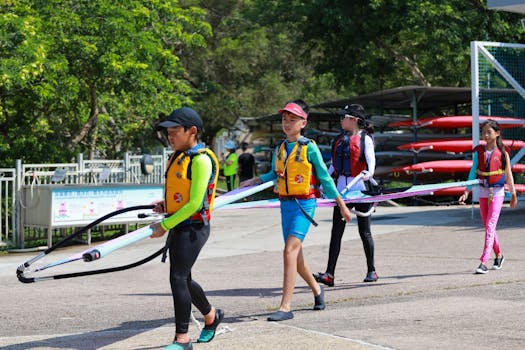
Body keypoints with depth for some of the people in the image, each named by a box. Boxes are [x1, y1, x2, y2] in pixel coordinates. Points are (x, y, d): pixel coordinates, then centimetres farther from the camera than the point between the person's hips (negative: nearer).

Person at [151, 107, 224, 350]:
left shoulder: (201, 159, -15)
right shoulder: (178, 157, 13)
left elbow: (194, 203, -20)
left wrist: (164, 226, -18)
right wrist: (166, 205, 7)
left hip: (193, 227, -10)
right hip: (178, 227, 10)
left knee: (178, 278, -12)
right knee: (183, 280, 17)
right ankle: (211, 315, 39)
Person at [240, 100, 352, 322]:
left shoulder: (310, 148, -6)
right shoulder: (279, 149, 9)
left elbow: (325, 178, -1)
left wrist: (342, 205, 2)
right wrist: (255, 181, 10)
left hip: (304, 204, -6)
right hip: (286, 204, 7)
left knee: (290, 251, -18)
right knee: (295, 254, 14)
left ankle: (285, 307, -18)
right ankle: (316, 289, 40)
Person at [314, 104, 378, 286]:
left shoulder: (365, 138, -2)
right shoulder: (340, 139, 16)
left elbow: (371, 159, -17)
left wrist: (370, 172, -37)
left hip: (360, 187, -5)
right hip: (342, 187, 6)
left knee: (364, 232, 4)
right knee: (336, 231, -1)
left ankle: (371, 271, 18)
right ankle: (329, 274, -5)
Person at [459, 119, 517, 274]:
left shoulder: (503, 153, -5)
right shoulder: (478, 151, 3)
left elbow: (508, 175, 2)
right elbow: (473, 172, 5)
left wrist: (513, 195, 6)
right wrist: (466, 192, -2)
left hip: (497, 192, -4)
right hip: (483, 192, 4)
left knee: (490, 226, -13)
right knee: (487, 227, 12)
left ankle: (484, 263, -16)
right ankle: (499, 255, 32)